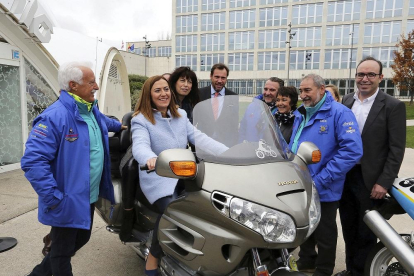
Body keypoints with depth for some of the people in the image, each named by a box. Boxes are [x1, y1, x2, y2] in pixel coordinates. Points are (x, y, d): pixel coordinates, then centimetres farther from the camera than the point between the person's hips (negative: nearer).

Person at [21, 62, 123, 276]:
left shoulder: (92, 110, 4)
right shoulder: (55, 116, -25)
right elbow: (33, 161, -28)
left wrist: (120, 126, 40)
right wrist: (54, 198, -27)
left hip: (89, 197, 9)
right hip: (68, 201, -9)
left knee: (81, 239, 25)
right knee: (63, 251, 10)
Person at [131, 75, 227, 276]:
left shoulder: (180, 115, 13)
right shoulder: (140, 120, -4)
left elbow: (199, 138, 5)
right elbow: (140, 146, -23)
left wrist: (228, 152, -8)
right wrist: (150, 158, -48)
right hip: (158, 178, -5)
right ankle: (153, 256, -2)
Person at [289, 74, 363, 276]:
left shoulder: (339, 113, -14)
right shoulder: (300, 113, 9)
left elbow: (352, 150, -23)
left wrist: (321, 180, -24)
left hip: (323, 190, -6)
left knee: (324, 234, 12)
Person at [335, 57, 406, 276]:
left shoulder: (393, 106, -8)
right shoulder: (347, 100, 6)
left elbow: (396, 149, -10)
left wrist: (384, 182, -14)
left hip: (371, 180, -4)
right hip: (344, 176, 5)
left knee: (366, 232, 11)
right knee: (348, 228, 17)